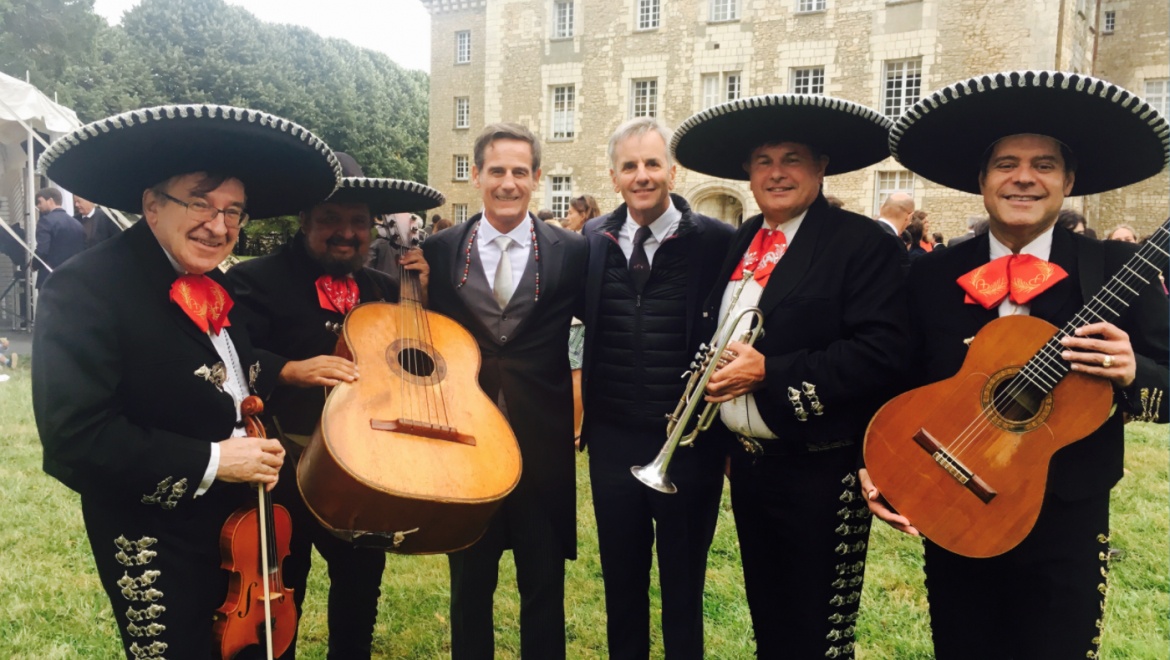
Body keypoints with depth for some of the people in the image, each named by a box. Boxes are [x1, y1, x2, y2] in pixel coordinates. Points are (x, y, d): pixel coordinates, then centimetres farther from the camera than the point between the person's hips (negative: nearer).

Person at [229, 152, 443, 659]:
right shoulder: (258, 280, -8)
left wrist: (420, 289, -4)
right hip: (286, 463, -5)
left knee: (363, 575, 18)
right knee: (281, 589, 11)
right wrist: (291, 370, -33)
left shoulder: (384, 288, 10)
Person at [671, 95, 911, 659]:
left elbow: (881, 353, -22)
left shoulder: (865, 244, -13)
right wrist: (726, 440, 9)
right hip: (748, 463, 7)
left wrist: (768, 372, -24)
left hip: (819, 473, -6)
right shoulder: (741, 243, 9)